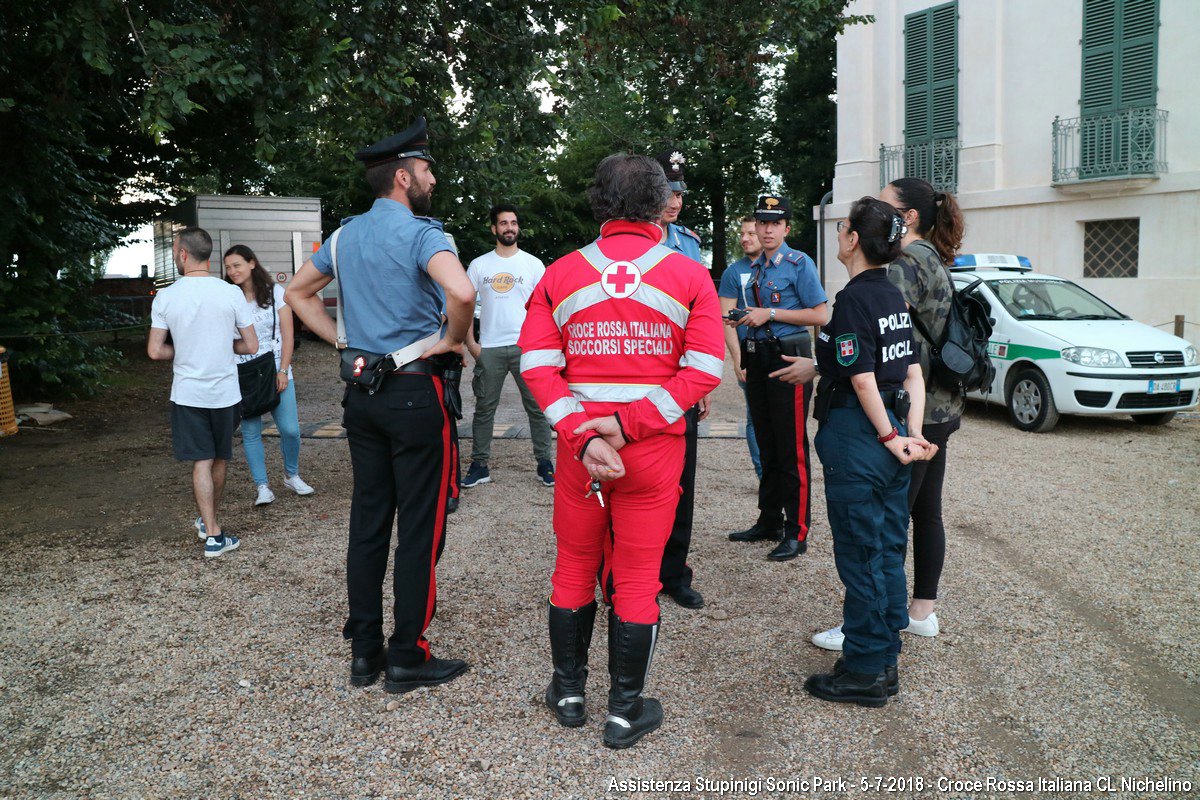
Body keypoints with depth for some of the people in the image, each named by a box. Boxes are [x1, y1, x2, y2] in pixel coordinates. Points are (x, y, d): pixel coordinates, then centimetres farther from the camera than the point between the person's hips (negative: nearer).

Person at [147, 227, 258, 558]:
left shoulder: (165, 297, -7)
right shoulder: (231, 293, -8)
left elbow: (155, 351, -6)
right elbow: (251, 346, -4)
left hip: (187, 393, 0)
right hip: (224, 391, 1)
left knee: (201, 461, 3)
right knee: (220, 459, 17)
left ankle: (212, 533, -1)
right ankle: (209, 521, 34)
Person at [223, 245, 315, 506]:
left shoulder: (275, 292, 3)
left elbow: (287, 334, 1)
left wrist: (283, 371, -6)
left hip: (276, 371, 0)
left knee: (290, 429, -4)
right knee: (250, 433, 0)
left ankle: (291, 476, 20)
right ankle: (263, 487, 9)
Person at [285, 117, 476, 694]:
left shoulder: (345, 236, 10)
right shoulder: (420, 233, -13)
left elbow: (297, 293, 20)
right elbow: (461, 291, -32)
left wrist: (343, 342, 15)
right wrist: (452, 341, -14)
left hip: (361, 392, 7)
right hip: (416, 393, -7)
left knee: (368, 520, 12)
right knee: (420, 529, 2)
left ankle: (363, 651, 21)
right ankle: (407, 658, 9)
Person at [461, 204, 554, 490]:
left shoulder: (533, 264, 5)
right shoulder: (479, 265, 8)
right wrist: (471, 343, 0)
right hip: (488, 348, 1)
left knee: (537, 407, 1)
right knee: (484, 409, 7)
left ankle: (544, 463, 10)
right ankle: (479, 465, 15)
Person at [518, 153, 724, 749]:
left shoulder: (559, 274, 1)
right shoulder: (689, 275, -2)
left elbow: (537, 365, -8)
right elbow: (704, 370, -12)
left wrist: (583, 435, -15)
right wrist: (627, 423, -16)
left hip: (578, 447, 2)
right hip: (655, 452, -1)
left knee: (574, 568, 18)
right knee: (636, 577, 10)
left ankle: (568, 694, 32)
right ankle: (625, 712, 22)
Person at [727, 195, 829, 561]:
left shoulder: (799, 263, -7)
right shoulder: (755, 267, 15)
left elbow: (821, 315, -12)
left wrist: (770, 314, -15)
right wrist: (740, 320, 7)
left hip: (788, 357, -8)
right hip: (758, 358, 8)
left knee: (791, 448, -5)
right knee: (767, 446, 14)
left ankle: (796, 533, 2)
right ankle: (769, 521, 25)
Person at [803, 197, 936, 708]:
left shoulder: (853, 300, -16)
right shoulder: (893, 296, 10)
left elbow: (863, 382, -19)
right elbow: (913, 375, 8)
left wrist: (890, 438, -8)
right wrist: (911, 433, 3)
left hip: (857, 437, -9)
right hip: (890, 438, 9)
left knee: (860, 555, 1)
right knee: (888, 551, 15)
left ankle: (865, 672, 12)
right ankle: (885, 661, 27)